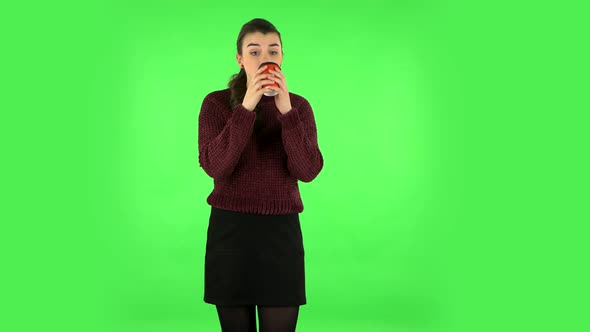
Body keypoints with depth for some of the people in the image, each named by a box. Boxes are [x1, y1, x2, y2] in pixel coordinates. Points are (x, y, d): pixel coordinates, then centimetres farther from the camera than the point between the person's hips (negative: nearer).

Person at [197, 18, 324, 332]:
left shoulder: (299, 105, 3)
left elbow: (307, 171, -10)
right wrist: (246, 108, -22)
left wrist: (286, 110, -19)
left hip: (281, 232, 1)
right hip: (230, 230, -1)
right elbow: (214, 166, -16)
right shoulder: (216, 102, -2)